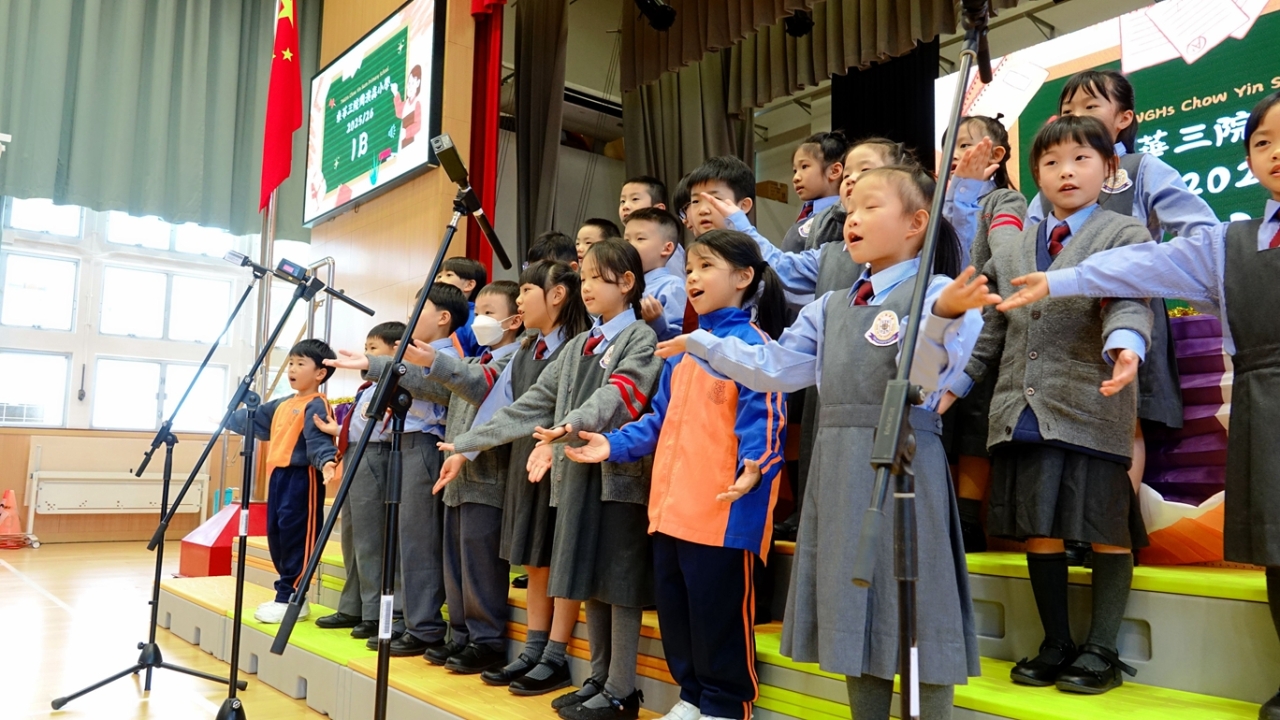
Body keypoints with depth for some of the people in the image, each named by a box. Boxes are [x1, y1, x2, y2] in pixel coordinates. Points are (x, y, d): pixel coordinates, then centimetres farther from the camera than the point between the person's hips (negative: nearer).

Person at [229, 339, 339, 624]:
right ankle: (287, 595, 19)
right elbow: (254, 420, 32)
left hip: (302, 478, -9)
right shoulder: (282, 405, 17)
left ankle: (290, 598, 0)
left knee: (295, 536, -6)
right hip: (278, 475, 10)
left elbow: (318, 439, -24)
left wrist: (327, 460, -43)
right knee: (276, 535, 11)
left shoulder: (316, 406, -11)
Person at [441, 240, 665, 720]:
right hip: (577, 474, 7)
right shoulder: (578, 346, 18)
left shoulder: (641, 339, -3)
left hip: (619, 474, -7)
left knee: (619, 583, -2)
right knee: (589, 582, 11)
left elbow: (618, 394, -21)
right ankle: (598, 678, 23)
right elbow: (534, 404, 17)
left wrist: (569, 428, -38)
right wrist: (468, 443, 14)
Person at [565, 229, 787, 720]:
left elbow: (762, 416, -16)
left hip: (723, 510, -9)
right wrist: (614, 446, 10)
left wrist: (755, 464, -33)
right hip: (672, 507, 9)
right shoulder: (684, 350, 18)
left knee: (718, 612, 1)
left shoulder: (751, 343, -7)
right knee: (674, 609, 16)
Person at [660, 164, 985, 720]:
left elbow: (924, 377, -20)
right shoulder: (830, 308, 15)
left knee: (916, 617, 0)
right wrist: (702, 344, 15)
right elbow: (772, 368, 15)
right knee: (854, 615, 15)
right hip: (837, 471, 7)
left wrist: (944, 316, -37)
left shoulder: (937, 292, -6)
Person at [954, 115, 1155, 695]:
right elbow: (993, 326, 20)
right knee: (1038, 529, 8)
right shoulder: (1010, 245, 18)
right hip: (1022, 409, 4)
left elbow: (1130, 302, -13)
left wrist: (1124, 344, -34)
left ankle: (1101, 650, 16)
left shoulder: (1125, 236, 4)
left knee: (1106, 530, 3)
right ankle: (1056, 645, 22)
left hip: (1091, 409, -4)